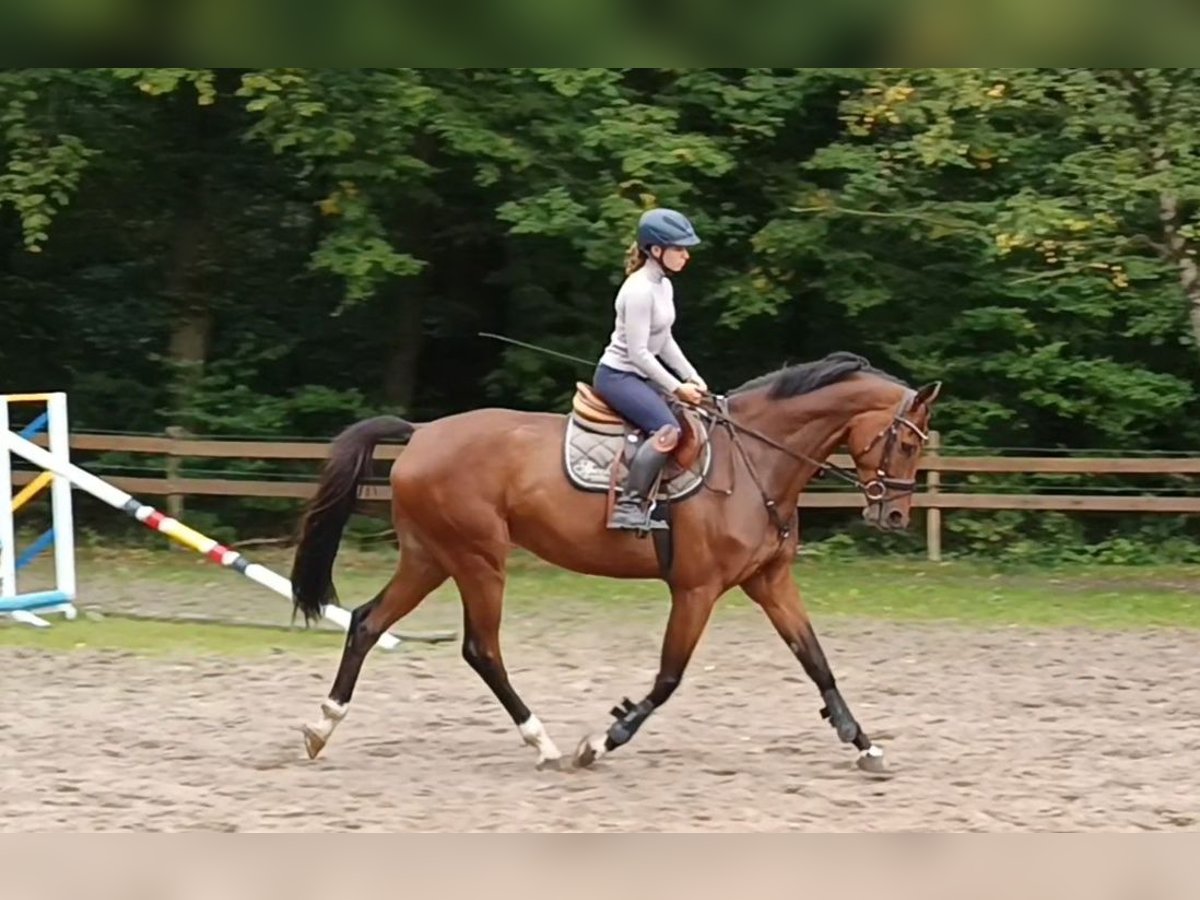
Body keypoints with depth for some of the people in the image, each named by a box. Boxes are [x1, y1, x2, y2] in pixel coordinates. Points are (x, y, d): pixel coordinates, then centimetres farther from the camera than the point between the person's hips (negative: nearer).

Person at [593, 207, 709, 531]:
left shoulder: (664, 286, 8)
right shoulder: (639, 291, -22)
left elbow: (665, 342, 18)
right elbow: (639, 353, -23)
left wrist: (693, 378, 10)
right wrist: (676, 388, -19)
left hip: (640, 376, 10)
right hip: (617, 376, -10)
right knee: (668, 429, -28)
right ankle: (628, 506, -29)